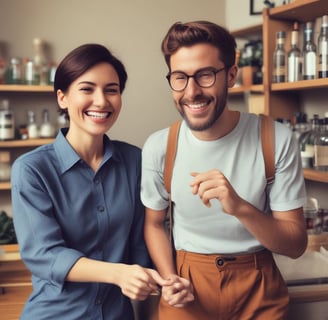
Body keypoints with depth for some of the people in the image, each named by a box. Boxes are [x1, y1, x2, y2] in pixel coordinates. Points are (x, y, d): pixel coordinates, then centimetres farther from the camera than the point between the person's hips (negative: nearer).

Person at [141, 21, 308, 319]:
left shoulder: (277, 140, -15)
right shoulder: (158, 147, -10)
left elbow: (296, 244, -13)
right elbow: (154, 224, 5)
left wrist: (240, 207, -31)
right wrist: (170, 280, -13)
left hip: (258, 286, 0)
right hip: (188, 286, 0)